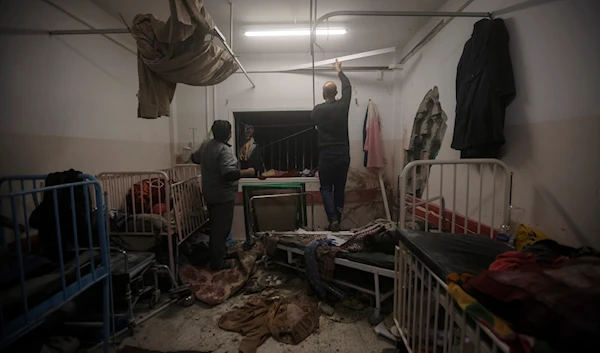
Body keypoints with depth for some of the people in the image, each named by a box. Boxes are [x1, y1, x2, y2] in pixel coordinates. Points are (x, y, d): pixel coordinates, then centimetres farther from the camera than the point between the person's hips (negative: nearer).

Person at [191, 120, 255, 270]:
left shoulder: (205, 145, 5)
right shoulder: (224, 150, -23)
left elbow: (195, 158, 23)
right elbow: (229, 174, -32)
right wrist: (246, 172, -18)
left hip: (210, 194, 9)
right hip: (223, 196, -9)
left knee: (215, 226, 22)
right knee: (221, 228, 2)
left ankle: (217, 253, 38)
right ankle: (217, 262, 14)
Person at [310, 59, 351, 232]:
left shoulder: (318, 109, -4)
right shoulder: (343, 106, 2)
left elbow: (313, 121, 18)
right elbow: (347, 87, 21)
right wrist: (339, 70, 34)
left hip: (327, 156, -3)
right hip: (343, 155, 3)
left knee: (326, 188, 8)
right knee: (339, 189, 12)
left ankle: (333, 220, -7)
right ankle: (337, 221, 18)